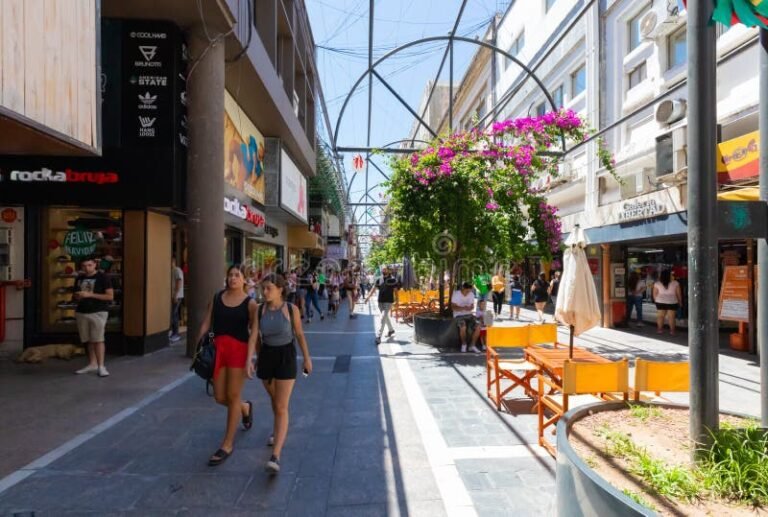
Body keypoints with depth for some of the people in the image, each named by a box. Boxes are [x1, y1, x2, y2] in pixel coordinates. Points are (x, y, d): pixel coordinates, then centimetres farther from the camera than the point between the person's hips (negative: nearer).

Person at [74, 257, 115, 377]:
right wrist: (77, 296, -1)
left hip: (98, 312, -5)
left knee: (98, 339, -11)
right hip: (81, 313, 6)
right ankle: (92, 364, 19)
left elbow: (110, 296, -11)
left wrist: (90, 294, -16)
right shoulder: (79, 278, 13)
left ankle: (101, 366, -7)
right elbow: (75, 295, 25)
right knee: (87, 340, 8)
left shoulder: (102, 277, -5)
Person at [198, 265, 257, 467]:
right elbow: (206, 323, 7)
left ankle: (227, 444, 15)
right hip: (218, 349, 4)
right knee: (220, 397, 8)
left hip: (239, 350, -4)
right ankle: (245, 408, 43)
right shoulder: (217, 298, 7)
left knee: (233, 396, 1)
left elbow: (255, 331, -3)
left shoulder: (249, 303, -3)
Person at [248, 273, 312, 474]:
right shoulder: (259, 309, -6)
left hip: (286, 356, -4)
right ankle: (279, 431, 51)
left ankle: (275, 456, -10)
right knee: (274, 400, 23)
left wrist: (307, 357, 5)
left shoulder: (291, 309, -12)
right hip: (266, 356, 4)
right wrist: (249, 360, -23)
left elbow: (299, 334, -1)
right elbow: (254, 336, -10)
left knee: (282, 407, -8)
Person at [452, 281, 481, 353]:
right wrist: (463, 308, -31)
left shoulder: (471, 294, 4)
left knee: (478, 327, -20)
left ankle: (473, 346, -3)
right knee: (463, 327, -34)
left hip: (469, 314, 4)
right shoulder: (456, 294, -9)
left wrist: (471, 308, -18)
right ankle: (463, 344, -5)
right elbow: (453, 307, -14)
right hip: (459, 315, -4)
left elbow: (472, 306, 8)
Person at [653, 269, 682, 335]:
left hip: (660, 302, 1)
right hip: (672, 302, -1)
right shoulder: (675, 283, -4)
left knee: (660, 316, 6)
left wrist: (656, 301, 15)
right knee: (671, 317, 1)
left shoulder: (657, 284, -1)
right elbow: (679, 293, 1)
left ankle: (660, 329, 8)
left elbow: (654, 294, 2)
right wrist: (680, 301, 12)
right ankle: (672, 331, 3)